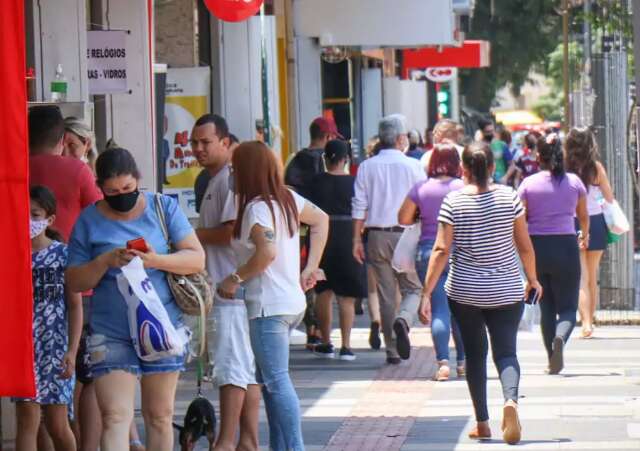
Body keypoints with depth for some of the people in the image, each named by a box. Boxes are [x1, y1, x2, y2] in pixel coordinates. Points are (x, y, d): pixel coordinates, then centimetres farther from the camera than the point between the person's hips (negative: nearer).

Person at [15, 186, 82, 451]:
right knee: (27, 420, -6)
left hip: (55, 349, -1)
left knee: (57, 425, 6)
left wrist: (72, 351, -7)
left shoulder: (63, 255, -1)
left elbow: (75, 305, -1)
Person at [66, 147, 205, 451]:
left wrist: (156, 260, -18)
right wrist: (106, 261, -14)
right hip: (110, 334, -1)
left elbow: (197, 259, -1)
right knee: (114, 417, -13)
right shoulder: (89, 221, 4)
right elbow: (74, 282, 4)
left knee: (159, 416, 9)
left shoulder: (164, 208, 4)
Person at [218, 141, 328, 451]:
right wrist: (311, 267, 21)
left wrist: (236, 279, -16)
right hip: (292, 301, 10)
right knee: (268, 378, 16)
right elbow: (321, 220, 24)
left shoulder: (257, 208, -15)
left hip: (268, 306, -10)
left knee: (276, 380, -9)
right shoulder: (287, 198, 11)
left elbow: (267, 252, -28)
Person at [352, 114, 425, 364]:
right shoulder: (413, 166, -3)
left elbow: (359, 205, 2)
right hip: (405, 233, -2)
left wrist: (357, 240, 4)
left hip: (377, 235, 2)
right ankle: (403, 319, -24)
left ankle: (392, 350, 9)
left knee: (385, 293, 8)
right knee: (413, 288, 8)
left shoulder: (367, 167, 4)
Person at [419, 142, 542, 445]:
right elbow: (525, 246, 1)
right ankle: (511, 399, -29)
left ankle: (482, 423, 16)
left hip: (465, 292, 0)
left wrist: (426, 294, -10)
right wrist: (532, 279, 17)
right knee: (506, 351, 2)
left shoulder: (453, 201, -7)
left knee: (475, 354, 14)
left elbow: (441, 250, -12)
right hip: (506, 291, 0)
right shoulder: (509, 197, -4)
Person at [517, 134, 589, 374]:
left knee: (546, 307, 14)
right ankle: (560, 338, -29)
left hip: (537, 247, 1)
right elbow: (583, 215, 16)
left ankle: (552, 359, 14)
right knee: (568, 307, 3)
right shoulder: (574, 182, 1)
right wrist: (585, 236, 37)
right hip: (566, 246, -1)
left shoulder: (528, 184, -3)